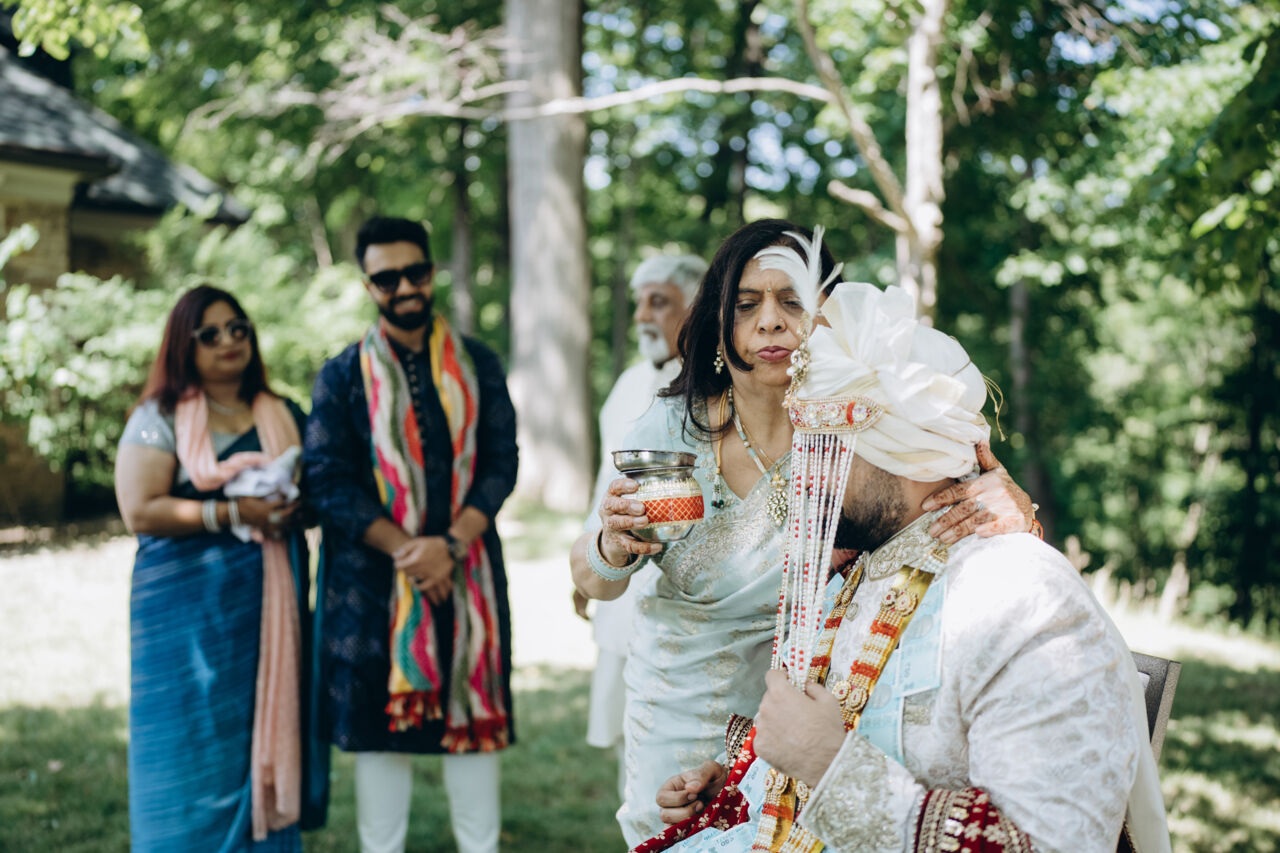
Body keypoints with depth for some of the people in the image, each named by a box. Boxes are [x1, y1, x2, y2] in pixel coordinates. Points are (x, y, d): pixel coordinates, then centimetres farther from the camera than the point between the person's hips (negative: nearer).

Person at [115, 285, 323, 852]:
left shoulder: (284, 417, 15)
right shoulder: (158, 419, 1)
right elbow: (139, 511, -9)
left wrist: (293, 506, -6)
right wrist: (231, 513, -16)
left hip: (269, 605, 4)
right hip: (188, 607, -4)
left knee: (268, 737, 3)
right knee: (196, 749, -3)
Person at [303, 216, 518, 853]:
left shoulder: (478, 365, 8)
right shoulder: (342, 376, 3)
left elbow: (501, 464, 1)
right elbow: (329, 483, -4)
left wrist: (450, 546, -13)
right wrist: (407, 550, -14)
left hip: (466, 572, 1)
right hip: (372, 578, -1)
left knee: (472, 713, 5)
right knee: (379, 723, 2)